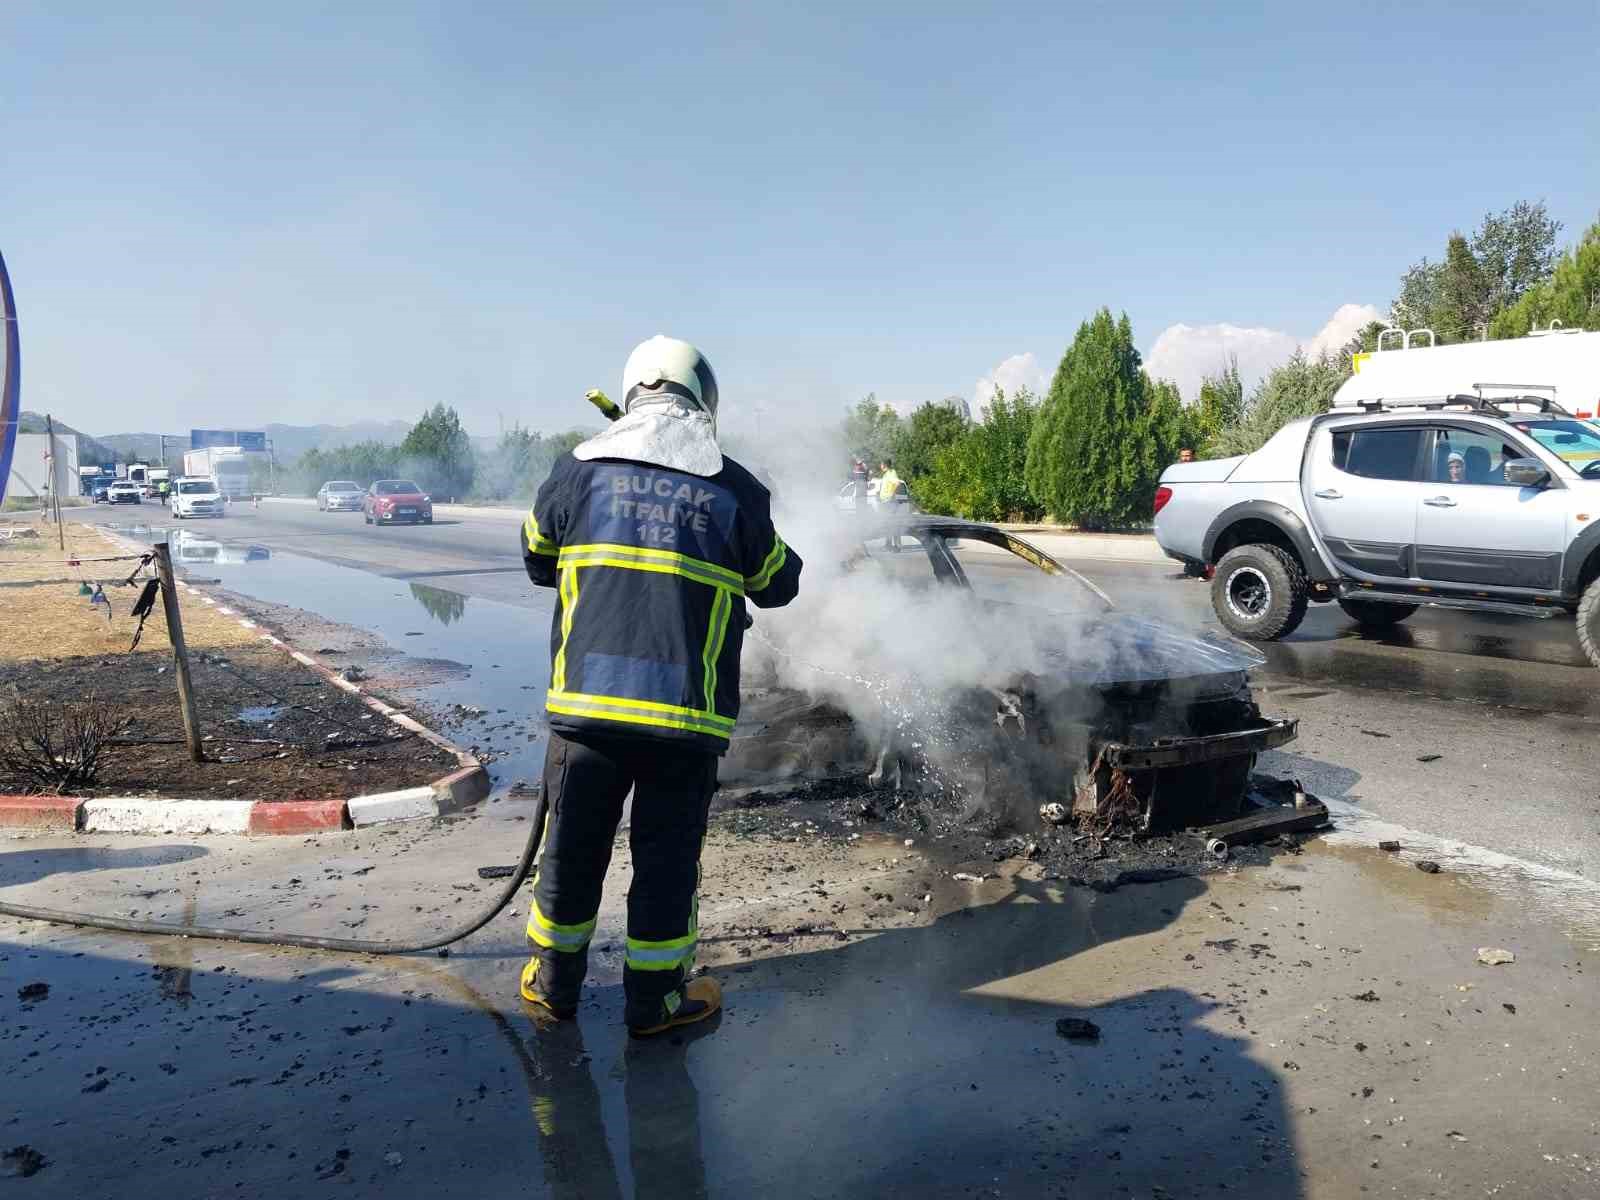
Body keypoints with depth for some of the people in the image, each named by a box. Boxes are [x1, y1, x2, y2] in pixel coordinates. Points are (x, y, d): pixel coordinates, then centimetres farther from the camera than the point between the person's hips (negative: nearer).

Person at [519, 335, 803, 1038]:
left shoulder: (579, 471, 4)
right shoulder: (736, 490, 1)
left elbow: (538, 560, 18)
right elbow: (778, 585, 14)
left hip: (585, 698, 2)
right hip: (685, 711, -1)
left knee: (573, 846, 16)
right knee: (666, 856, 12)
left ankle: (554, 983, 33)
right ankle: (653, 999, 24)